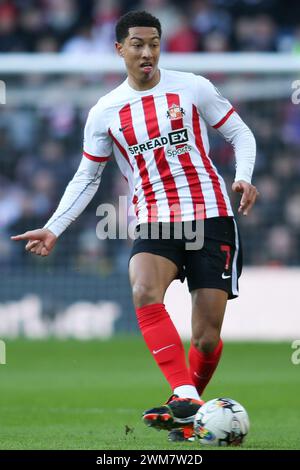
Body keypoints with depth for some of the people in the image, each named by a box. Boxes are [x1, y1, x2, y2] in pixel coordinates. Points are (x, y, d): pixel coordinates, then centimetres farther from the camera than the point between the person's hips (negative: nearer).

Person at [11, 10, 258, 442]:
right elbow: (86, 178, 15)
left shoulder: (192, 88, 3)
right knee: (144, 292, -32)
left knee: (207, 336, -6)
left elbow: (241, 134, 10)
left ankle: (188, 411, 19)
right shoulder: (105, 112, 8)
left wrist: (243, 178, -9)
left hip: (210, 216, -1)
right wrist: (53, 229, 6)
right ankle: (184, 395, -35)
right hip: (154, 223, 1)